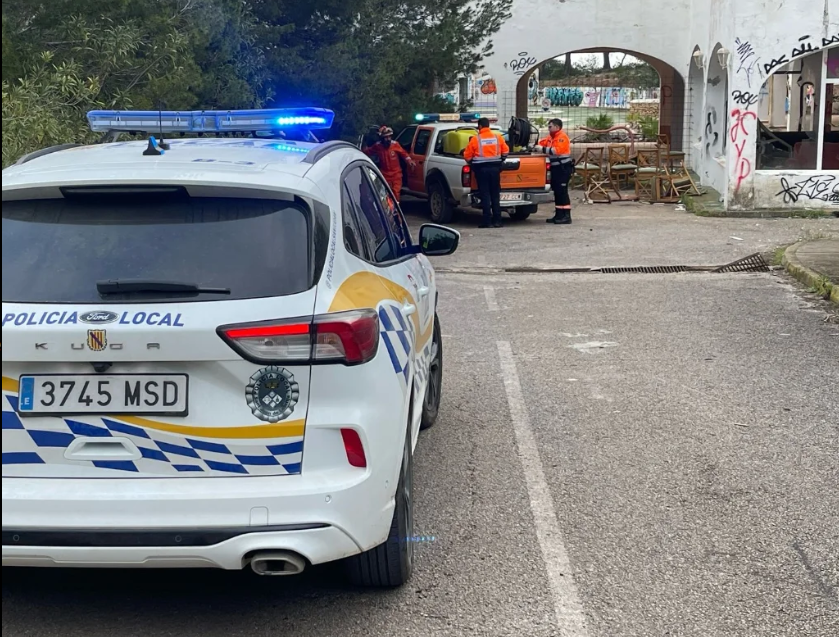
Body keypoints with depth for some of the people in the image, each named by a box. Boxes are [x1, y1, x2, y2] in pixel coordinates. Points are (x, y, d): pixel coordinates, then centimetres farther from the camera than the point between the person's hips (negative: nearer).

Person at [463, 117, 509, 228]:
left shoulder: (475, 139, -7)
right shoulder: (497, 136, 2)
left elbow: (467, 156, -4)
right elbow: (505, 151, 7)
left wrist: (472, 164, 14)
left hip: (481, 169, -3)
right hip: (495, 168, 3)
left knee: (485, 195, 0)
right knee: (495, 194, 10)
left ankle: (487, 221, -3)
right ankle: (497, 220, 10)